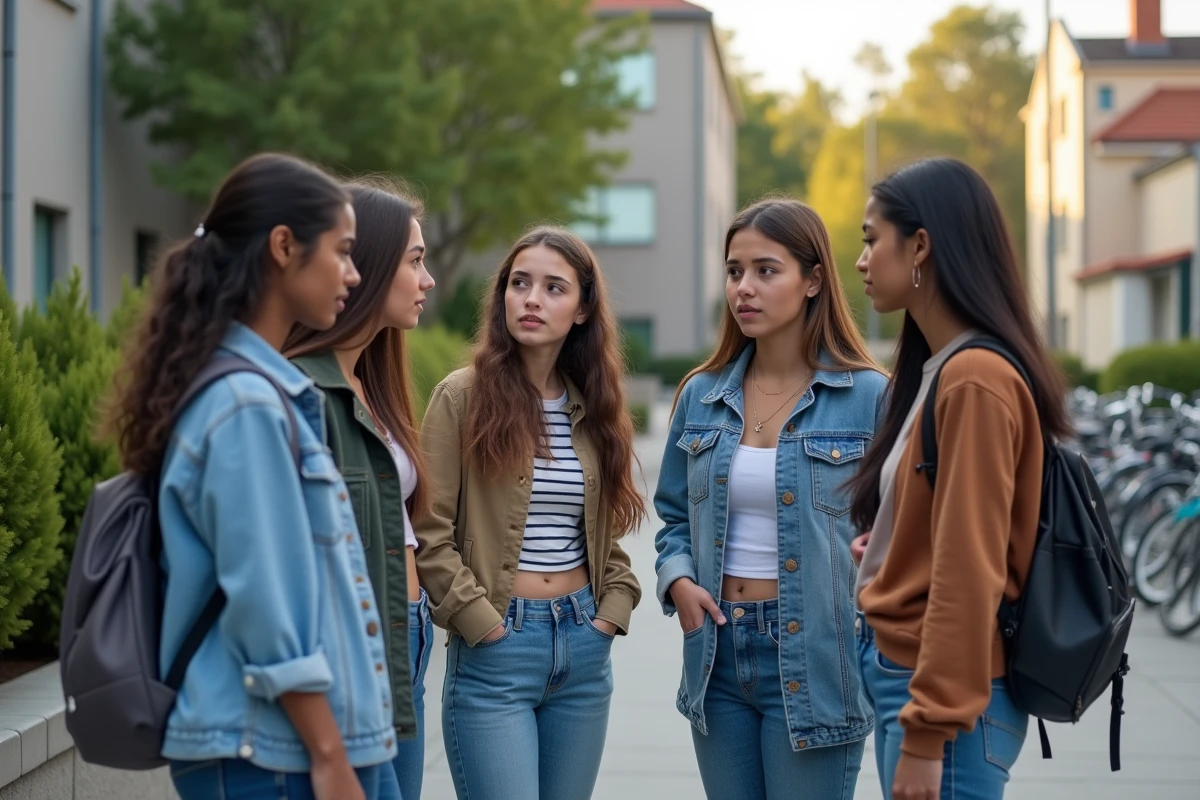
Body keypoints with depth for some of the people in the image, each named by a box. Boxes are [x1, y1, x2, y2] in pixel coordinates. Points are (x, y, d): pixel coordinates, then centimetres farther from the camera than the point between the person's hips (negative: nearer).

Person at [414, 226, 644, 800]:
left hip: (585, 647, 5)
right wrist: (483, 623, -12)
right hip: (494, 646, -5)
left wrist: (611, 611, 4)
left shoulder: (594, 407, 11)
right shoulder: (463, 396, -5)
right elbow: (430, 535, -8)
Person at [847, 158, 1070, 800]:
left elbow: (968, 571, -21)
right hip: (900, 670, 9)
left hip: (946, 692, -9)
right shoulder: (938, 368, 12)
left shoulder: (975, 379, -18)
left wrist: (927, 732, -20)